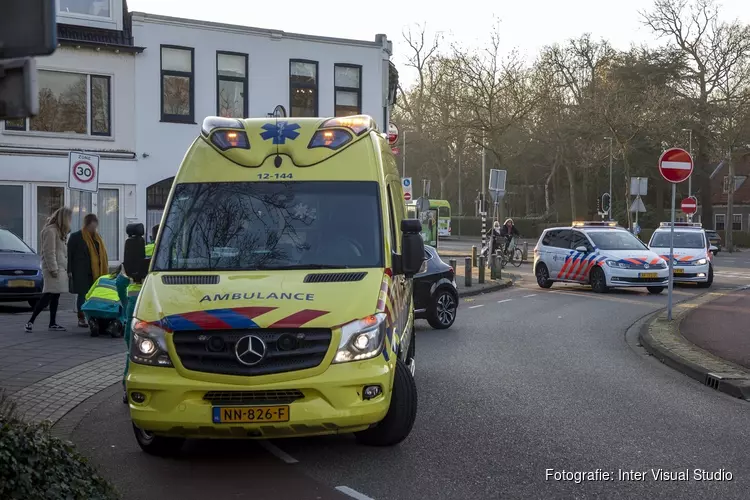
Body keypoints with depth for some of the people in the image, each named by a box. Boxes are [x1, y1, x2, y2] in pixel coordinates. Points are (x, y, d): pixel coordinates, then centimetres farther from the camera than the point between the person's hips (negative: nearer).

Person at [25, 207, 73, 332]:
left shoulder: (58, 231, 20)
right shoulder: (50, 231, -12)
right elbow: (49, 252, -17)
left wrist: (66, 269, 16)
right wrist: (53, 268, -20)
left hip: (60, 269, 10)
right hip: (54, 269, -10)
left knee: (55, 297, 8)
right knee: (48, 296, -14)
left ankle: (53, 323, 11)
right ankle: (30, 322, -13)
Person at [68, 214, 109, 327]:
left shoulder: (97, 238, 16)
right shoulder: (76, 237, 0)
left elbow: (103, 255, 18)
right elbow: (69, 254, -2)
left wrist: (105, 271, 13)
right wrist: (69, 271, -8)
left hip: (96, 273, 5)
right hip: (81, 273, -5)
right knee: (82, 295, 0)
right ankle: (81, 319, 6)